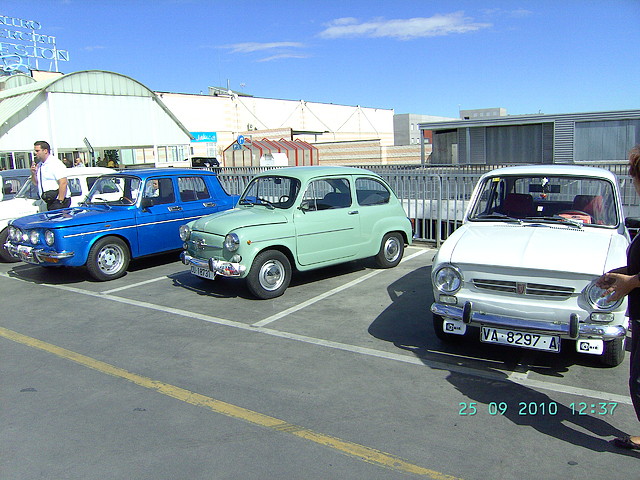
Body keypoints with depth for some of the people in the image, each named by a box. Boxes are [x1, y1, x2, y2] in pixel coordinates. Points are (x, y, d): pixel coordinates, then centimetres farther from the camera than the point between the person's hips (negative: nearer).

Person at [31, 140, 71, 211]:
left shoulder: (55, 163, -10)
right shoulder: (39, 165, 15)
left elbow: (63, 183, -19)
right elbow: (35, 183, 21)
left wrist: (60, 202, -21)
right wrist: (33, 173, 1)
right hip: (49, 202, 8)